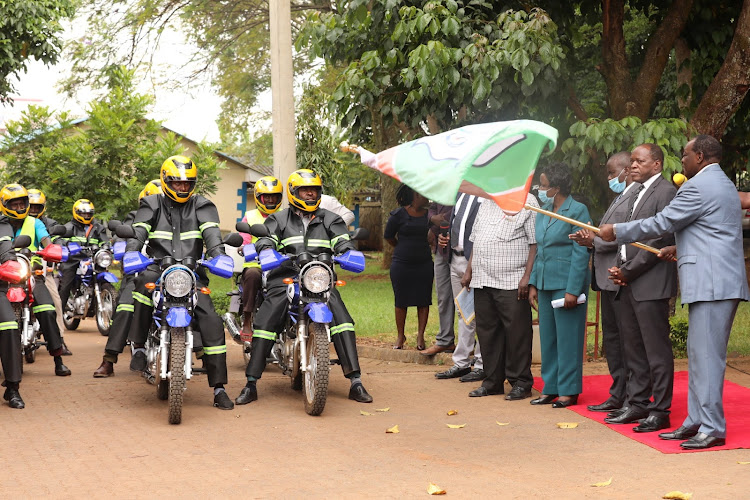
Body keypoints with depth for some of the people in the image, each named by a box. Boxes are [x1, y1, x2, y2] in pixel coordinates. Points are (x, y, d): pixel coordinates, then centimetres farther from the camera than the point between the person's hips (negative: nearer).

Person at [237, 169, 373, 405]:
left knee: (342, 321, -20)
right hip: (285, 278, 0)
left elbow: (343, 242, 5)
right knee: (264, 323, -16)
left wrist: (347, 253, -19)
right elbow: (265, 240, 2)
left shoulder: (330, 220, 19)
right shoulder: (279, 219, 16)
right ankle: (251, 385, -9)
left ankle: (356, 382, -18)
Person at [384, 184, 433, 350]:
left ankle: (420, 336, 11)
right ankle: (400, 336, 17)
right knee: (401, 301, 4)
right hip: (401, 265, -3)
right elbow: (388, 236, 6)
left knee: (423, 301, 2)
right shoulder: (399, 214, -6)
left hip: (424, 263, 3)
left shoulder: (429, 215, 6)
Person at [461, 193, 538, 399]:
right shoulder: (486, 205, 19)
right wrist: (469, 271, 15)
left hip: (512, 282, -7)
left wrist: (527, 276, -16)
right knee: (487, 331, 9)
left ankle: (521, 383, 3)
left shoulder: (528, 204, -3)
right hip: (482, 280, 7)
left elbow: (535, 244, -8)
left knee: (516, 332, -5)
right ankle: (493, 381, 17)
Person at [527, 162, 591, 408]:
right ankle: (550, 388, 19)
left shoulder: (577, 211, -9)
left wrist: (573, 290, -16)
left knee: (567, 338, -2)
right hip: (545, 284, 8)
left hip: (566, 284, -7)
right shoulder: (542, 212, 14)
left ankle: (569, 390, 6)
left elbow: (581, 253, -12)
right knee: (547, 338, 11)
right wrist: (533, 284, 12)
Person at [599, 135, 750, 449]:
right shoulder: (723, 185, 22)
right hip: (714, 284, 11)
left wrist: (616, 232, 0)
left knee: (706, 355, -9)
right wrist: (678, 249, 31)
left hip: (712, 284, -11)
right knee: (699, 354, 13)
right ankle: (696, 422, 17)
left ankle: (712, 428, -8)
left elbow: (661, 223, -10)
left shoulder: (699, 186, -12)